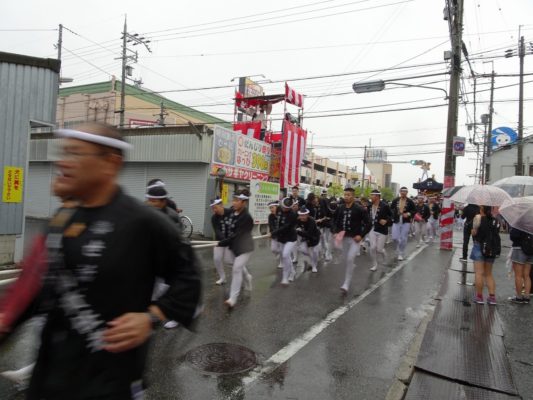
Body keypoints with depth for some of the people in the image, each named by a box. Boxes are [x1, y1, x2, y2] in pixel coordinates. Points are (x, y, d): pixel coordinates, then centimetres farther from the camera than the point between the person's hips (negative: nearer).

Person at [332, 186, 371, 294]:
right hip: (344, 237, 5)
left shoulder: (359, 209, -12)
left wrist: (361, 235, -16)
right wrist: (336, 232, -1)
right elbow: (336, 221, 15)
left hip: (355, 238, -5)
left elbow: (368, 224, -8)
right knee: (346, 260, 14)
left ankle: (346, 284, -11)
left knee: (350, 259, -16)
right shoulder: (340, 208, 1)